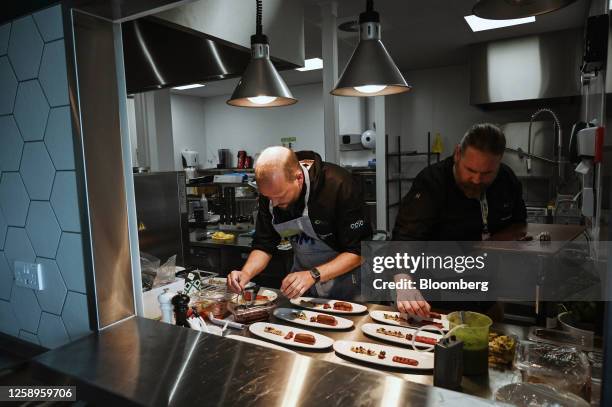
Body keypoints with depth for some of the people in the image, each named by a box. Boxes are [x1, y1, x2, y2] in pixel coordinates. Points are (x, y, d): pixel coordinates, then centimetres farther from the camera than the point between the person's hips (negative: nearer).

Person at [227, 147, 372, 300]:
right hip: (302, 275, 3)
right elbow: (264, 245, -5)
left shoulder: (339, 185, -27)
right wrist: (246, 273, -23)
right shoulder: (271, 190, -12)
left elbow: (358, 251, -24)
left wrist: (313, 275, -34)